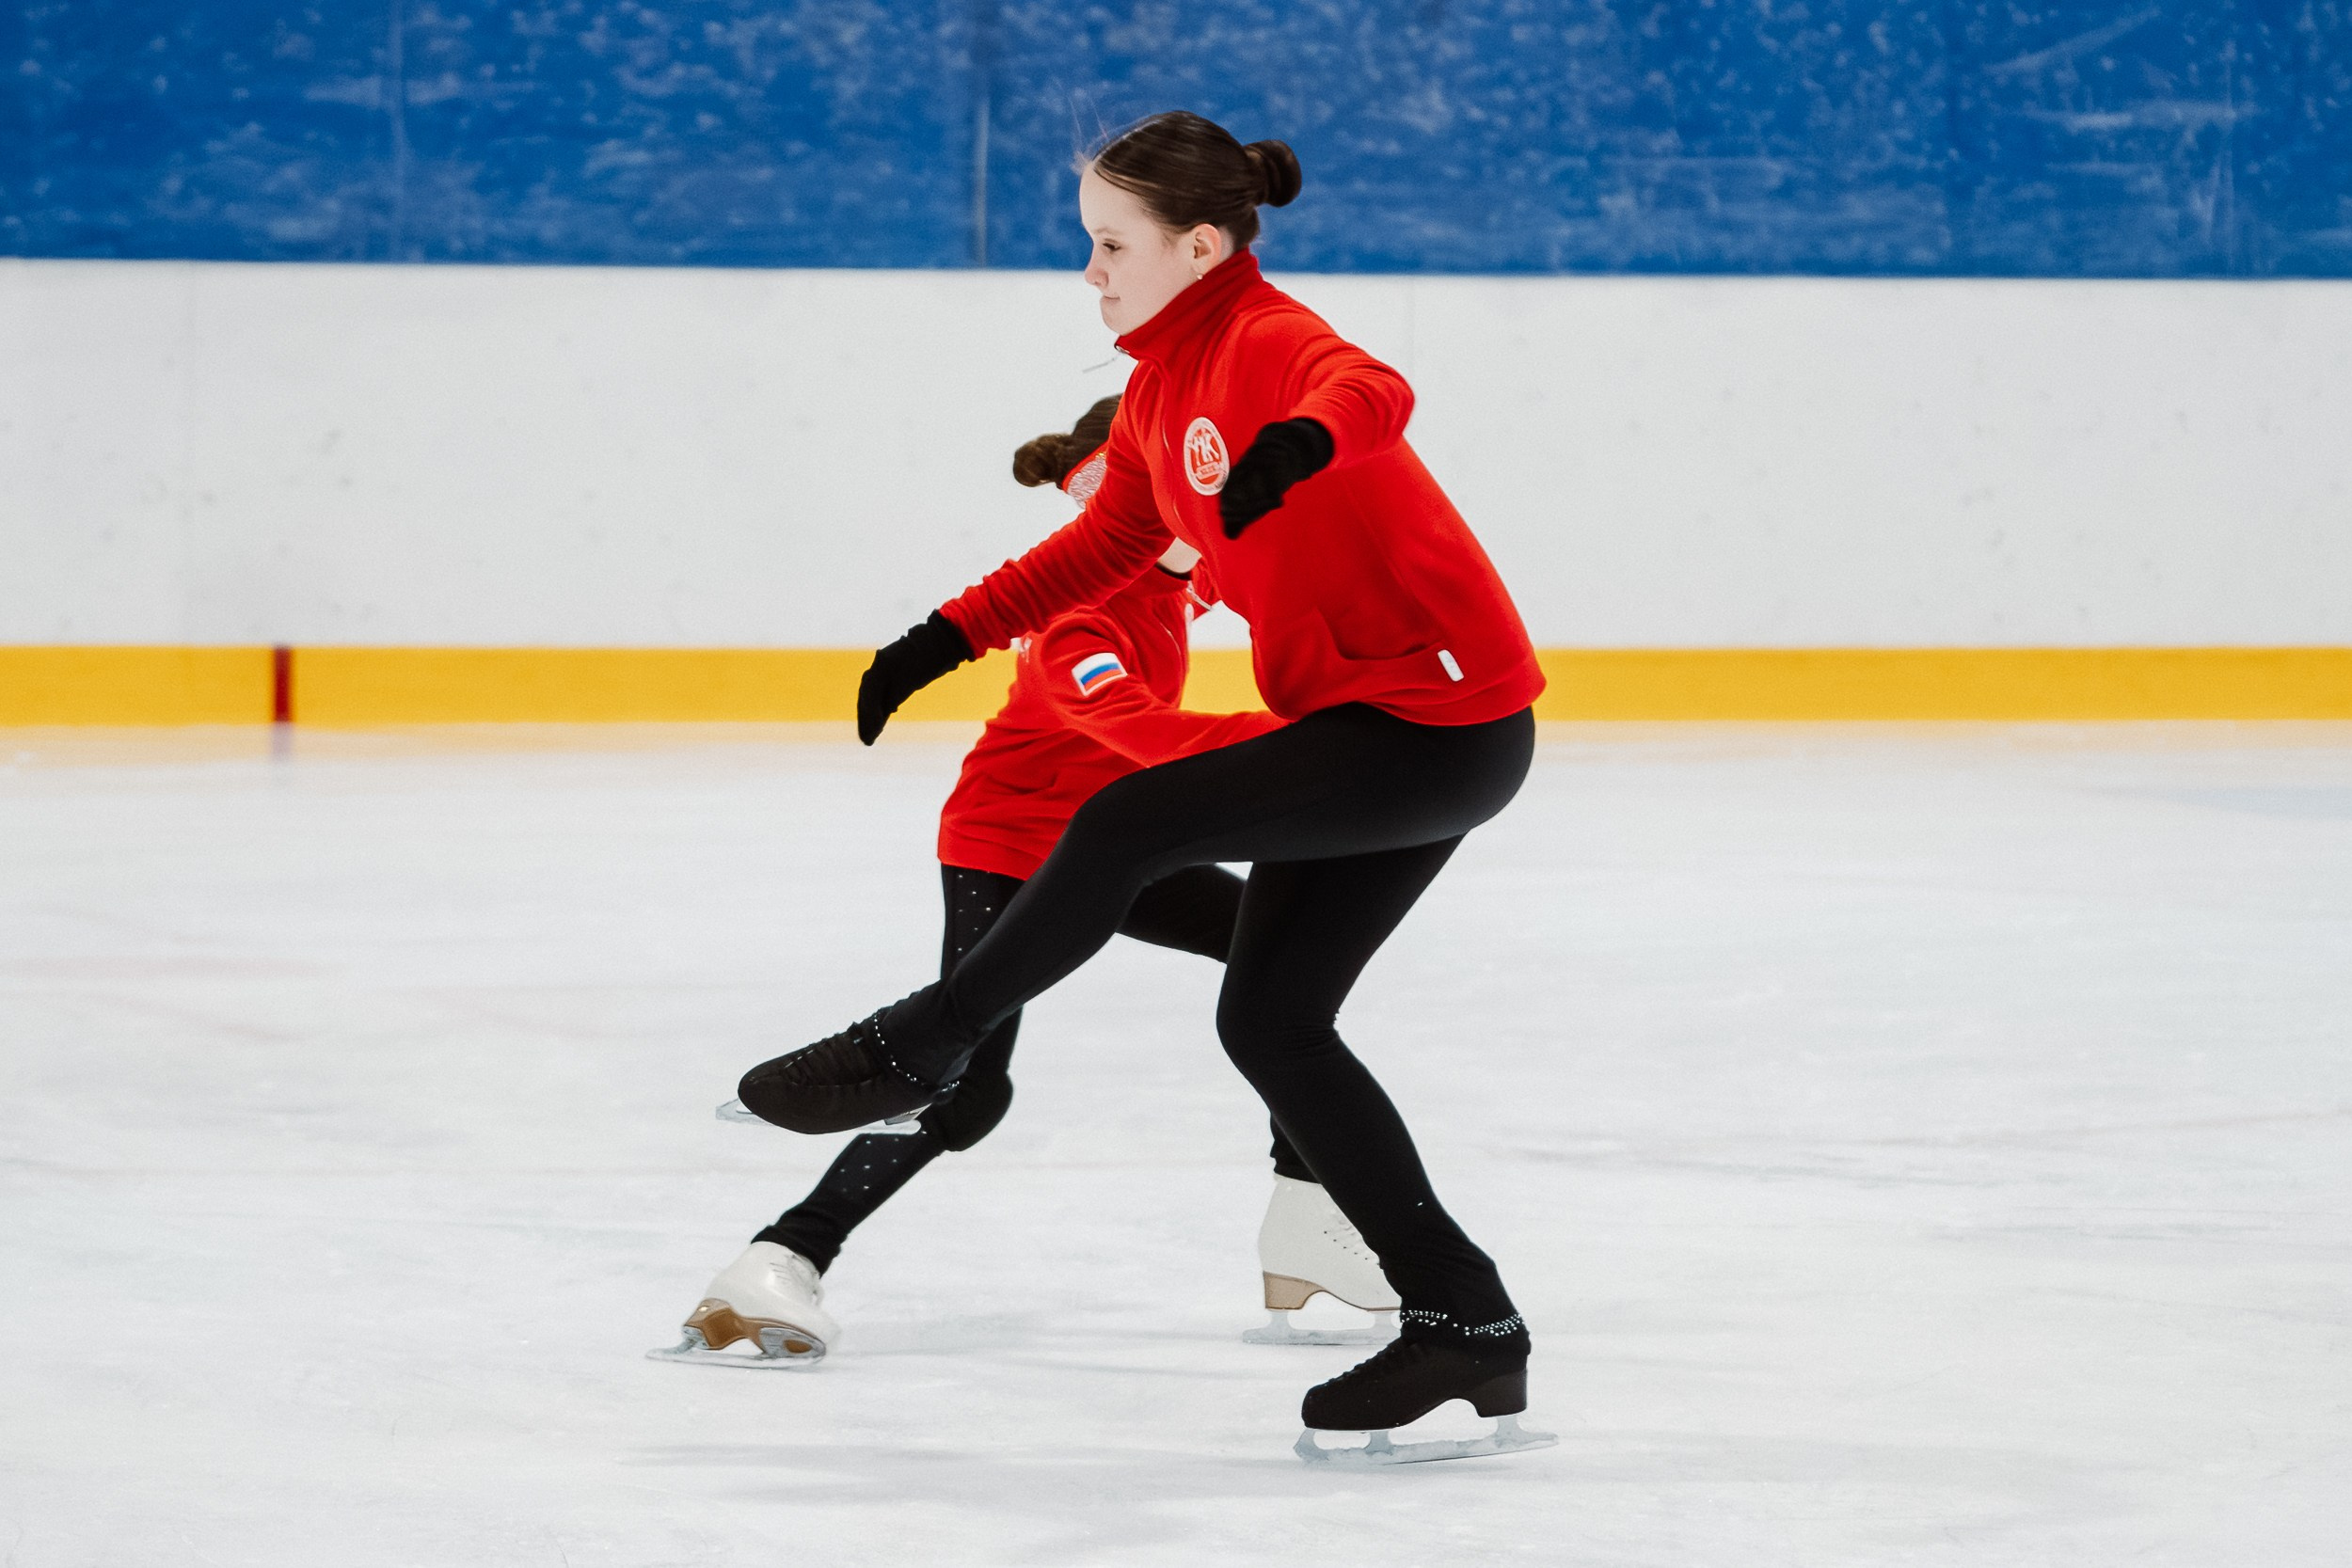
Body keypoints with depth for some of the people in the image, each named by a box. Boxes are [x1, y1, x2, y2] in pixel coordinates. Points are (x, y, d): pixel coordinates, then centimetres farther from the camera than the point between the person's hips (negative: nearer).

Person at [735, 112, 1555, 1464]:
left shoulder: (1267, 340, -16)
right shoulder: (1164, 389, 13)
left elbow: (1373, 392, -39)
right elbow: (1107, 547, 27)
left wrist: (1298, 443, -61)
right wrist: (951, 638, 20)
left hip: (1444, 718, -10)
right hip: (1366, 727, 10)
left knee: (1131, 827, -15)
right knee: (1269, 1020, 7)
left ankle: (920, 1049, 4)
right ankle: (1465, 1328, 7)